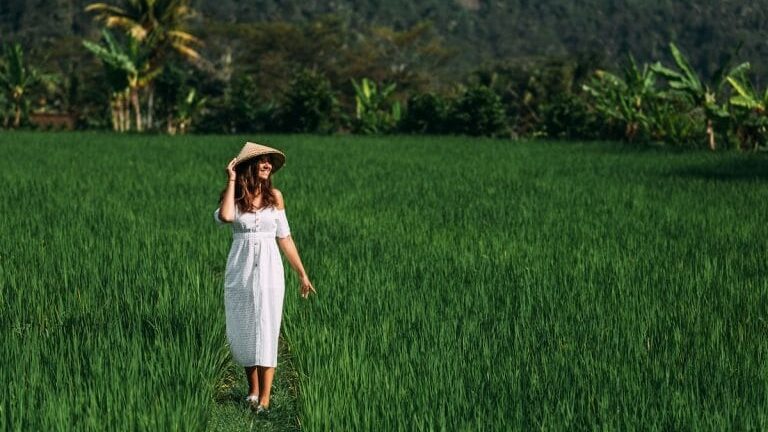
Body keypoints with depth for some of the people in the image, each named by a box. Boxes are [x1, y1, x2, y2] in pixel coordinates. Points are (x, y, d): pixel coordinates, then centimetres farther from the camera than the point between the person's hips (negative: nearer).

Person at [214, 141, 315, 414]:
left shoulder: (274, 196, 3)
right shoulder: (233, 196, 0)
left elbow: (284, 237, 9)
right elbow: (225, 217, -24)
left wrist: (302, 274, 9)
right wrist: (232, 180, -13)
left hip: (269, 270, 0)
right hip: (240, 270, 0)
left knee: (266, 332, -3)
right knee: (243, 331, 7)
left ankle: (264, 399, -2)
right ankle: (253, 389, 23)